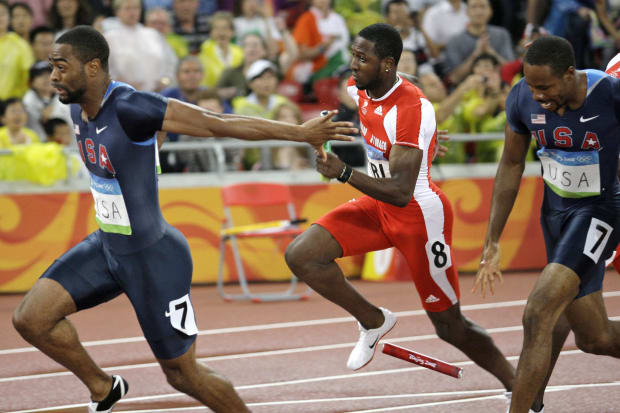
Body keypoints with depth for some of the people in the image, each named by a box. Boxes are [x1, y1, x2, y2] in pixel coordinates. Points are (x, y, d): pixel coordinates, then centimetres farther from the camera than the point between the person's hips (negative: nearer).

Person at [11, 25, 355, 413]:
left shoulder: (130, 108, -27)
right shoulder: (79, 108, -1)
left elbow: (217, 123, -27)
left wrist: (300, 133, -26)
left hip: (153, 258, -8)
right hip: (106, 247, 8)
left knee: (183, 374, 3)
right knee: (31, 319, -1)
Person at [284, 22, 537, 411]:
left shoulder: (412, 110, -29)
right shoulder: (358, 89, -4)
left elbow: (401, 193, -35)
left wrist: (344, 173, -41)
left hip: (421, 214, -7)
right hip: (378, 206, 7)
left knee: (451, 328, 2)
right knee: (301, 255, -11)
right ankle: (373, 322, 9)